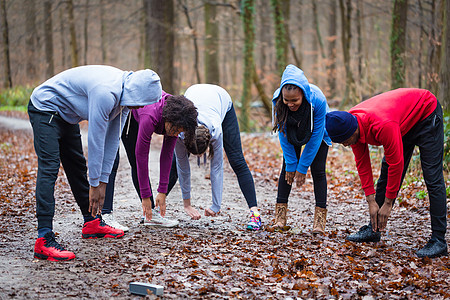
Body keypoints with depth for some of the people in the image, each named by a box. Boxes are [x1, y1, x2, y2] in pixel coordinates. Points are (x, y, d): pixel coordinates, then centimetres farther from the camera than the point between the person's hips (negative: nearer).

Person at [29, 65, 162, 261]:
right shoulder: (105, 93, -34)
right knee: (49, 169, -20)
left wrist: (103, 181, 1)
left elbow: (112, 138, 0)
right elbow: (95, 140, -28)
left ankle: (92, 223, 28)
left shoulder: (125, 93, -4)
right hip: (45, 110, -10)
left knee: (77, 167, 15)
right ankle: (44, 240, -27)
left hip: (66, 115, 10)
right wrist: (95, 184, -20)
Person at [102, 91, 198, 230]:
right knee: (112, 161, -16)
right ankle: (106, 215, -18)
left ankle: (151, 213, 5)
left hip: (131, 115, 7)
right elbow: (141, 156, -31)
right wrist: (145, 196, -24)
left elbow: (167, 154, -12)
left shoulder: (175, 119, -20)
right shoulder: (150, 118, -39)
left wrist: (162, 191, -11)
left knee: (135, 162, 4)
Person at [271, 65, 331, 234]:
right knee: (287, 167, -5)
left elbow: (316, 137, -30)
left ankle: (320, 219, -9)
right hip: (293, 134, 2)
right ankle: (280, 217, -1)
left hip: (318, 133, -2)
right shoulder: (277, 100, -33)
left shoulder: (318, 100, -40)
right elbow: (283, 135, -21)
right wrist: (291, 164, -20)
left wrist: (302, 167, -26)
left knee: (318, 170, -10)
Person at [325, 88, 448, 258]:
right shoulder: (350, 125, -17)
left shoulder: (383, 126, -41)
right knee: (386, 174, 5)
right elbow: (362, 163, -7)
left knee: (432, 177, -14)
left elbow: (396, 164, -31)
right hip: (404, 122, 8)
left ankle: (438, 241, -15)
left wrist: (388, 203, -22)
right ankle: (374, 230, 12)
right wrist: (371, 201, -9)